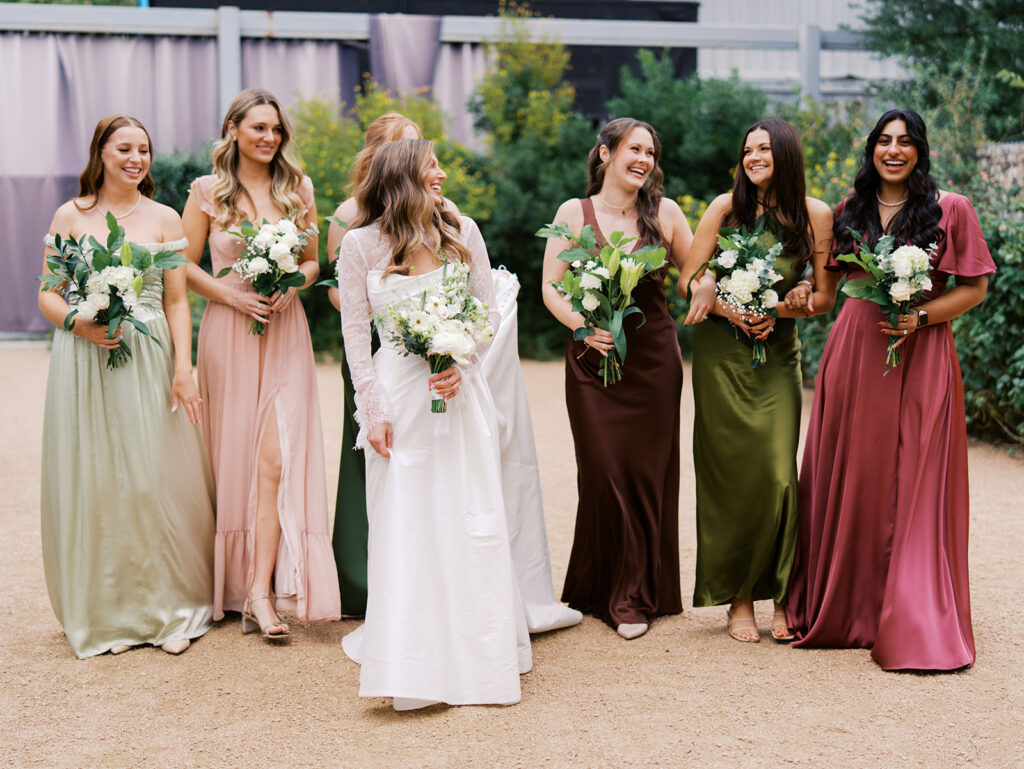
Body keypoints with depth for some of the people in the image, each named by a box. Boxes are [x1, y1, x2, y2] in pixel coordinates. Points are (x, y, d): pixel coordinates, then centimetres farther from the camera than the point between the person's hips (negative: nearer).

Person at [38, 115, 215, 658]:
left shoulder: (164, 219, 7)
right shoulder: (70, 217, 7)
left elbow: (177, 301, 4)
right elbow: (48, 294, 7)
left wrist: (183, 369, -6)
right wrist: (79, 323, -13)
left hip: (149, 360, 0)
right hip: (84, 364, 0)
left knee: (156, 480, -1)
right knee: (92, 483, 2)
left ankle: (170, 609, 12)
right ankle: (107, 615, 15)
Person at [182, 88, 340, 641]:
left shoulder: (298, 189, 8)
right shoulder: (207, 191, 3)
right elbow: (186, 265, 3)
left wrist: (290, 287, -7)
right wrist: (232, 295, -11)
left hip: (285, 332, 1)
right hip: (227, 332, -1)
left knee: (278, 454, -11)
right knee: (233, 453, 5)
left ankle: (262, 591, -13)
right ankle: (230, 583, 18)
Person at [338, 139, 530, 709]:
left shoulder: (462, 232, 5)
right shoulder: (360, 244, 0)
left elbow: (489, 311, 7)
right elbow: (356, 331, 0)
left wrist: (460, 366, -9)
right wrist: (372, 408, -6)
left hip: (459, 389, 2)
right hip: (398, 392, -1)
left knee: (471, 519, 2)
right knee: (403, 528, 0)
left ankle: (480, 651, 17)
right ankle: (412, 663, 9)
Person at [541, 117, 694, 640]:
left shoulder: (664, 212, 6)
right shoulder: (574, 213, 3)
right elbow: (551, 287, 0)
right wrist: (583, 326, -17)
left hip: (654, 357, 1)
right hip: (593, 357, -1)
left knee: (649, 473, 3)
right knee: (604, 473, -2)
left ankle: (638, 596, 16)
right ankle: (605, 591, 15)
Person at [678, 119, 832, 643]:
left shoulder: (815, 215, 1)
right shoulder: (726, 207, -2)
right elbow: (687, 281, 0)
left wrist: (776, 311, -12)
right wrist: (731, 310, -14)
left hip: (779, 353, 1)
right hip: (722, 352, 0)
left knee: (777, 472, -6)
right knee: (730, 472, 0)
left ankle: (781, 597, 5)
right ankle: (738, 598, 9)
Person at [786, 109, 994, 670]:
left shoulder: (951, 209, 2)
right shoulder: (850, 210, 12)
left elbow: (974, 288, 2)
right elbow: (824, 289, 18)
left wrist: (920, 317, -12)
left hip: (920, 358, -3)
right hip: (853, 351, 3)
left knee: (913, 491, -1)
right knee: (847, 481, 5)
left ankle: (914, 627, 7)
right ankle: (842, 610, 18)